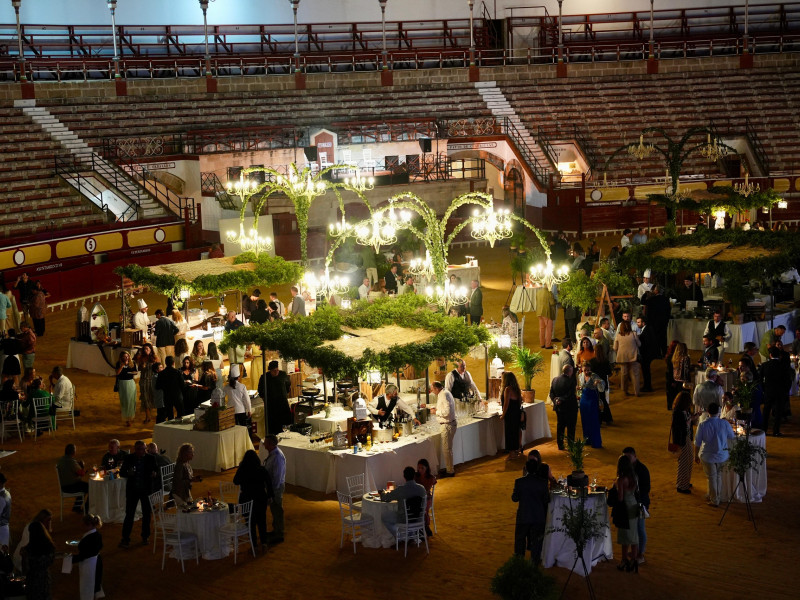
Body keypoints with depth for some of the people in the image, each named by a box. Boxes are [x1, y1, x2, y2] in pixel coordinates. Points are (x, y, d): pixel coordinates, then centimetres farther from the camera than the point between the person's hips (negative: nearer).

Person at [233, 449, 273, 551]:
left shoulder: (242, 470, -15)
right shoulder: (262, 469, -12)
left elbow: (236, 482, 1)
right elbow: (269, 483, -7)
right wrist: (269, 496, 6)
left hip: (246, 499, -1)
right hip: (261, 499, 1)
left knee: (251, 521, 14)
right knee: (261, 520, 16)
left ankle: (253, 542, 22)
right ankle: (263, 542, 14)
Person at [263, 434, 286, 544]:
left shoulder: (278, 457, -27)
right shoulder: (271, 453, 3)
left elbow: (278, 476, -26)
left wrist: (273, 490, -23)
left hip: (276, 487, -10)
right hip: (271, 485, 10)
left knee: (277, 510, 2)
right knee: (273, 509, 22)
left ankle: (279, 535, 13)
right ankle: (276, 530, 37)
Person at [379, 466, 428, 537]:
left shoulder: (400, 490, -23)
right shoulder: (422, 488, -10)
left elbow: (383, 498, -9)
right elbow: (424, 505, 7)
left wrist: (383, 492, 15)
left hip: (404, 519, -5)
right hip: (419, 518, 5)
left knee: (383, 515, 16)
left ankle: (398, 536, 16)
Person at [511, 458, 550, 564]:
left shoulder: (519, 482, -14)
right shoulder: (542, 482, -12)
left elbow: (514, 498, -7)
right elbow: (547, 500, -5)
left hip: (523, 516, 0)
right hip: (539, 517, 0)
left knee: (520, 539, 17)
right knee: (536, 541, 13)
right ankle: (535, 563, 20)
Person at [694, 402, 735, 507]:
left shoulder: (702, 425, -17)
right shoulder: (725, 424, -13)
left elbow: (697, 443, -9)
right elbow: (732, 436, 6)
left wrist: (696, 456, 5)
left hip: (708, 457, -2)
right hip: (722, 456, 2)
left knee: (711, 478, 12)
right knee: (719, 476, 22)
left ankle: (714, 501, 21)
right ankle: (718, 497, 34)